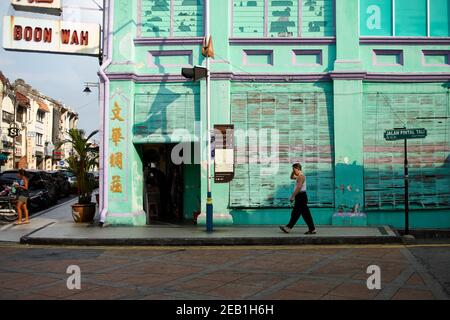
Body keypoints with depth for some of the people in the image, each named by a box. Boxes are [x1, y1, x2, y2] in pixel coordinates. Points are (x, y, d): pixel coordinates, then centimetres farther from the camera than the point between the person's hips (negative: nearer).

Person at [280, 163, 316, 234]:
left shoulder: (301, 176, -14)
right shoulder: (299, 176, 18)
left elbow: (299, 187, -23)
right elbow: (292, 177, 34)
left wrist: (293, 196, -22)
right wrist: (293, 172, 15)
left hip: (301, 196, -11)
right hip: (300, 197, 11)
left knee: (305, 213, -5)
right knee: (295, 213, 10)